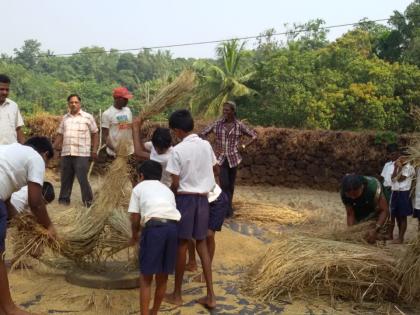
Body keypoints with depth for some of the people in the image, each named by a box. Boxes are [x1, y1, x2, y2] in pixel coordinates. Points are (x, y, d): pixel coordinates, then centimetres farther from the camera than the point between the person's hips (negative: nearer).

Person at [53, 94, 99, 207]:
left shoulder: (88, 117, 2)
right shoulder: (65, 118, 14)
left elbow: (95, 134, 3)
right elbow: (60, 134, 18)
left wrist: (94, 150, -3)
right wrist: (53, 146, 4)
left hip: (81, 154, -4)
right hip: (66, 153, 5)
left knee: (83, 179, -6)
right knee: (65, 179, 11)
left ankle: (88, 201, 5)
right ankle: (64, 199, 23)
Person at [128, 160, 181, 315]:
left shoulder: (139, 188, 20)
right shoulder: (167, 189, 32)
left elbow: (135, 219, 16)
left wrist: (134, 236, 35)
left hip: (154, 227, -4)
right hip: (173, 227, 5)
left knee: (146, 277, 9)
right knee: (162, 276, 20)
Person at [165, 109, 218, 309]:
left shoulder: (178, 150, -15)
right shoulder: (206, 145, 2)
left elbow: (175, 184, -13)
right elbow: (216, 170, 16)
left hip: (185, 198, -5)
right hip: (203, 198, 5)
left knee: (182, 244, 5)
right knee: (201, 243, 12)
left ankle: (177, 295, 18)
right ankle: (210, 295, 12)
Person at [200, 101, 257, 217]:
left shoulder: (239, 125, -3)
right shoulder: (217, 124, -3)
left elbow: (254, 136, 5)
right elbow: (203, 133, 3)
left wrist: (243, 146, -5)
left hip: (233, 158, 1)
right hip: (221, 158, -1)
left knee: (231, 184, 11)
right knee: (224, 184, -10)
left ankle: (228, 206, 29)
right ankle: (228, 208, 0)